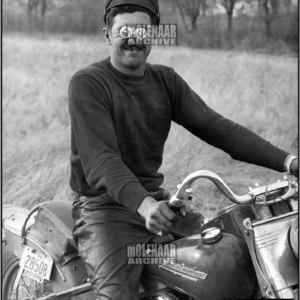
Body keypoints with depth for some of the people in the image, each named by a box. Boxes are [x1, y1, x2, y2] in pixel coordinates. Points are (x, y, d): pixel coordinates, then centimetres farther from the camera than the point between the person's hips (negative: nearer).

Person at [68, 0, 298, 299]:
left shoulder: (165, 80, 10)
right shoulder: (87, 84, -8)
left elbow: (216, 126, 1)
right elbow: (100, 159, -21)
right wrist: (143, 205, -39)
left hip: (157, 199, 6)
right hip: (104, 207, -6)